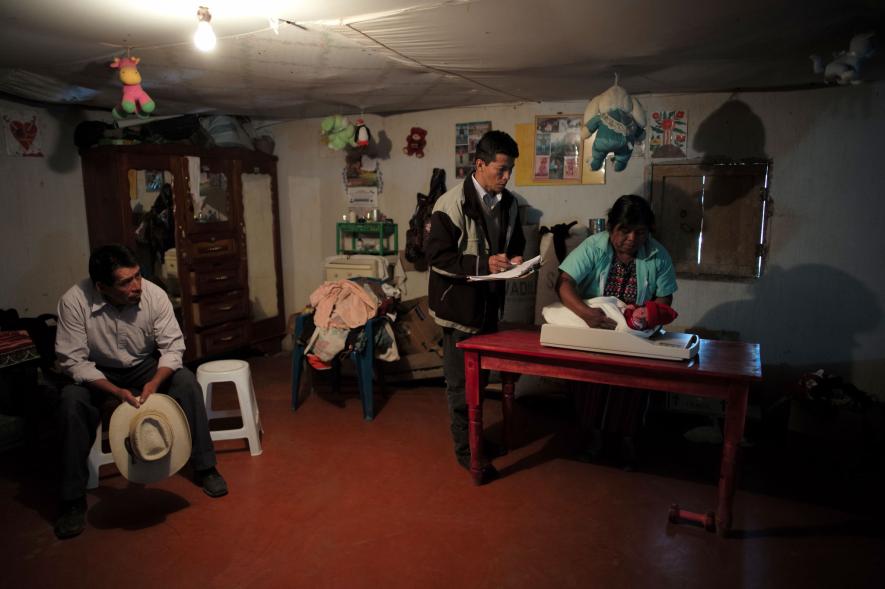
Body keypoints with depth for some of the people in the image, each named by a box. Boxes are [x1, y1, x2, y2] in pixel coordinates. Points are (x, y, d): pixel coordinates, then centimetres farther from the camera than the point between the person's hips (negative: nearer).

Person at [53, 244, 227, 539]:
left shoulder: (154, 294, -23)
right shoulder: (73, 301, -26)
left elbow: (173, 346, -17)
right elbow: (72, 360, -22)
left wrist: (155, 382, -34)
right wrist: (116, 391, -32)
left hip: (145, 365, 1)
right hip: (96, 372, -1)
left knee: (187, 382, -24)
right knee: (71, 402, -29)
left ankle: (204, 467, -9)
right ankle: (73, 499, -14)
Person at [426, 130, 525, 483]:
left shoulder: (508, 203, 4)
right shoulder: (452, 203, -17)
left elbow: (516, 243, 17)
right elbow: (437, 256, -19)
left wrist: (515, 259, -6)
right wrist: (483, 263, -27)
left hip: (490, 301, 7)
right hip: (459, 303, -7)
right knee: (461, 380, 5)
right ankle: (465, 449, 19)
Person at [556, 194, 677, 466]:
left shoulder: (658, 256, -10)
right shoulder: (594, 247, -17)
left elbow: (664, 299, -2)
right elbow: (564, 283, -24)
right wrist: (585, 312, -41)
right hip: (593, 332, -1)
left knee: (633, 381, 0)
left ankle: (627, 438, 26)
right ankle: (595, 434, 23)